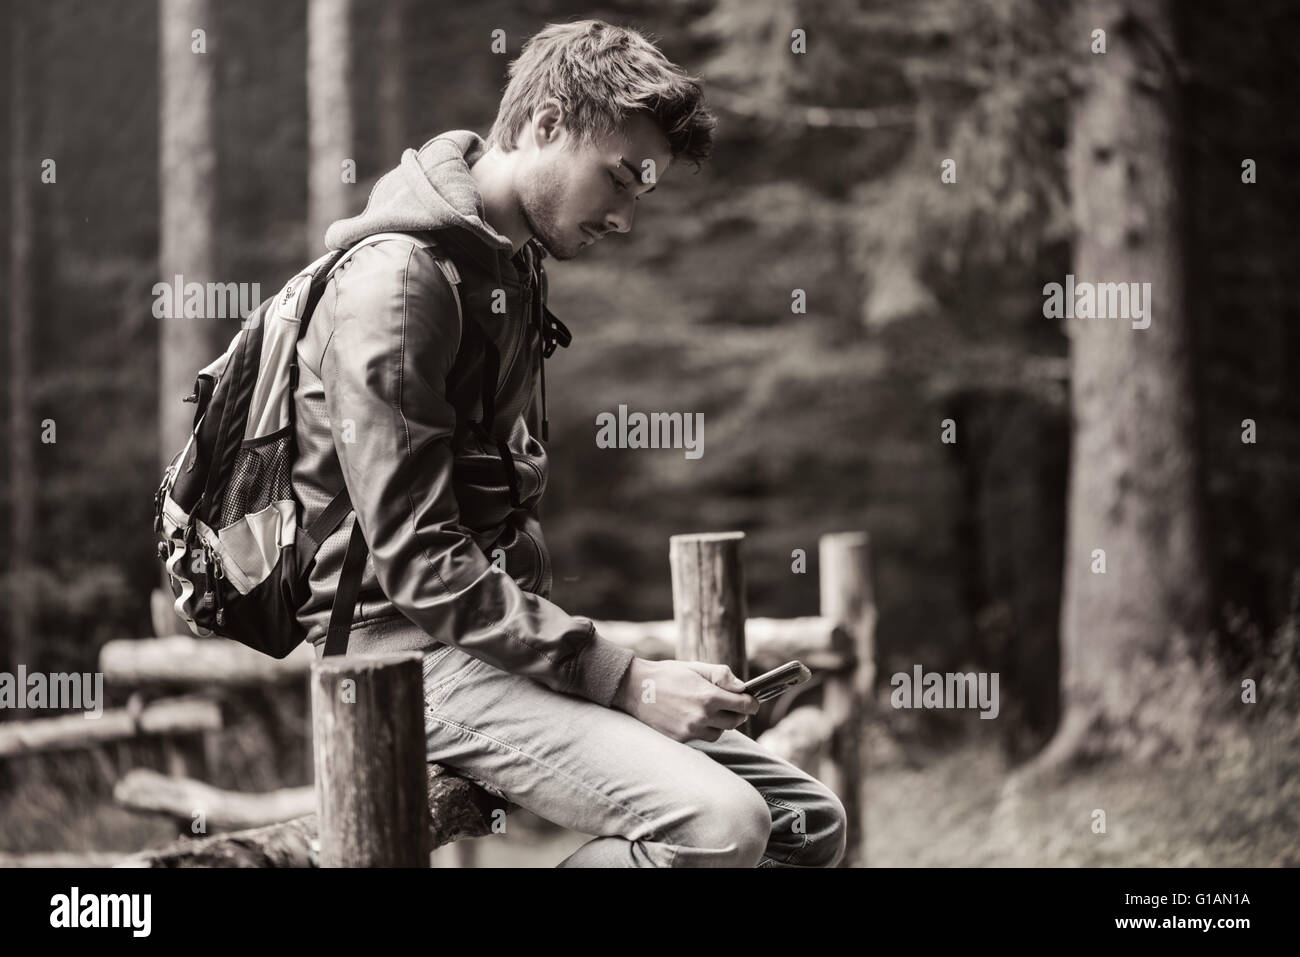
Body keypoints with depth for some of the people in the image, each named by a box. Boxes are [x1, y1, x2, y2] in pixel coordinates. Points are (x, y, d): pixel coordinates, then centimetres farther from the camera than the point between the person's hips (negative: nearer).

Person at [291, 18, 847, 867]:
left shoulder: (509, 266, 16)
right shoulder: (398, 280, -15)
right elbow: (421, 567, -21)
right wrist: (625, 680, -22)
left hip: (508, 629, 10)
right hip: (415, 651, -10)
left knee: (809, 820, 1)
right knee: (718, 824, -27)